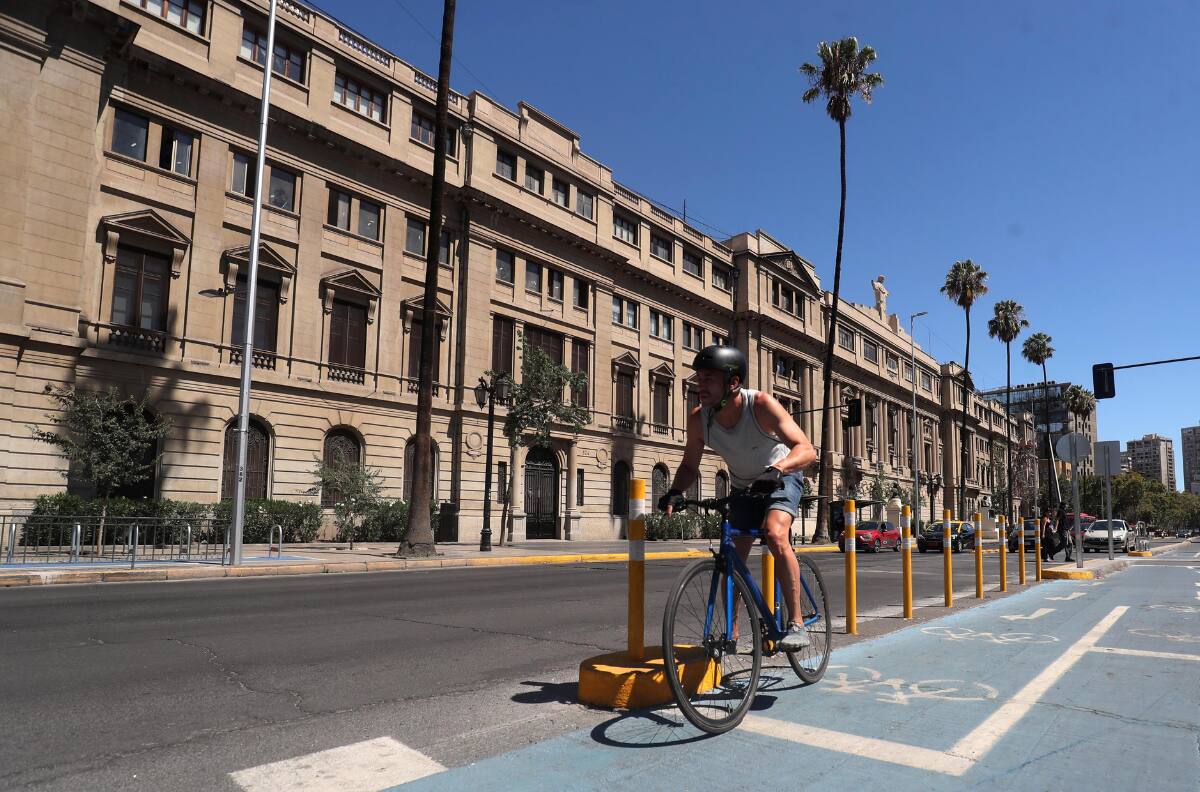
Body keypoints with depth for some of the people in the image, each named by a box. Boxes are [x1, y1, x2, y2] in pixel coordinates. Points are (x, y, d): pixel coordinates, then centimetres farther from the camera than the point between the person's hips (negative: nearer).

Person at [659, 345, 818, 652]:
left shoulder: (762, 404, -32)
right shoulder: (698, 418, -21)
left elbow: (807, 450, -38)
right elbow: (690, 465, -7)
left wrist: (777, 468, -58)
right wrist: (674, 492, -27)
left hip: (783, 478, -4)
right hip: (743, 487, 5)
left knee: (775, 534, -31)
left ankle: (796, 623, -20)